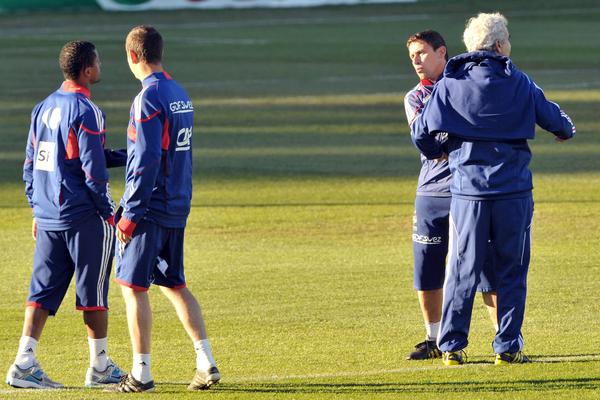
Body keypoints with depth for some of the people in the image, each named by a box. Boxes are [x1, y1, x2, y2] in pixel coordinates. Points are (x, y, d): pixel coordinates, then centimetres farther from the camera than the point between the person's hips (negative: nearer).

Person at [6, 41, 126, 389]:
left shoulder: (43, 108, 10)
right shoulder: (86, 112, -14)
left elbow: (30, 164, 15)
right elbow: (93, 169, -16)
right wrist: (108, 212, -7)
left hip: (48, 217, 7)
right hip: (84, 217, -7)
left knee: (43, 291, 6)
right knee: (93, 292, 4)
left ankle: (25, 363, -3)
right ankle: (100, 367, 11)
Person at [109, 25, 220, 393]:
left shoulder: (149, 97, -16)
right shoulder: (180, 94, 11)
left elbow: (146, 161, -20)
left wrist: (130, 214, -17)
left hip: (151, 207, -8)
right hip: (177, 207, 8)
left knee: (134, 286, -2)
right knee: (174, 284, 15)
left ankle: (141, 373, -1)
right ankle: (207, 364, 10)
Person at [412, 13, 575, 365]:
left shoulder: (449, 85, 0)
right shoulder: (519, 83, -1)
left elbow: (423, 132, -1)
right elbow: (554, 118, 7)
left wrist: (434, 153, 22)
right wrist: (567, 130, 32)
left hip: (468, 190, 1)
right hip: (514, 190, -1)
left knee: (463, 270, 7)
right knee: (512, 271, 7)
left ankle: (453, 345, 6)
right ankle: (508, 347, 6)